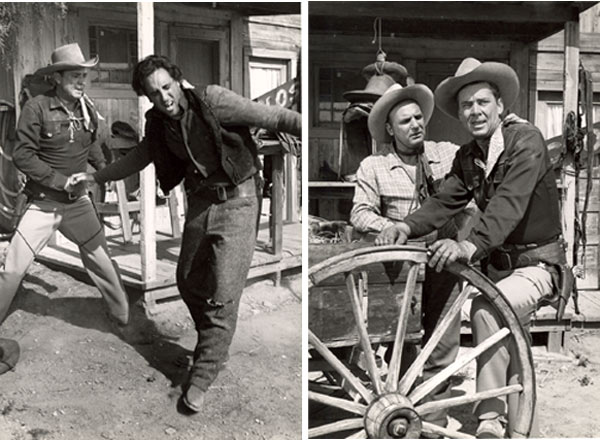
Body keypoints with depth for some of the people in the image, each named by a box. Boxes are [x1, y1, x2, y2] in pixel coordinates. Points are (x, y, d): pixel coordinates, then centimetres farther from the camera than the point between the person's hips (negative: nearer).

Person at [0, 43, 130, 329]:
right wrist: (58, 180, -19)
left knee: (101, 260, 11)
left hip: (78, 202, 4)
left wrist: (103, 168, 5)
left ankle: (122, 314, 29)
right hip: (43, 203, -4)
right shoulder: (37, 107, -16)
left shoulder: (87, 109, 0)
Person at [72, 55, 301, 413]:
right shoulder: (159, 122, 0)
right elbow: (140, 156, 18)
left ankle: (202, 377, 6)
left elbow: (274, 117, -22)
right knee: (189, 282, 16)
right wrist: (95, 177, 20)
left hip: (237, 199, -7)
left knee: (223, 293, -6)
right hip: (200, 201, 7)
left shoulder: (212, 100, -20)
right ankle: (216, 345, 39)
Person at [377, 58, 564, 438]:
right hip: (498, 262, 8)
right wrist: (408, 226, -28)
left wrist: (472, 244, -48)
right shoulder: (467, 157, 4)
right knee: (508, 344, 16)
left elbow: (510, 200, -32)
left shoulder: (526, 140, -17)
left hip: (537, 263, -7)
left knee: (485, 308, -31)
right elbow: (445, 201, -7)